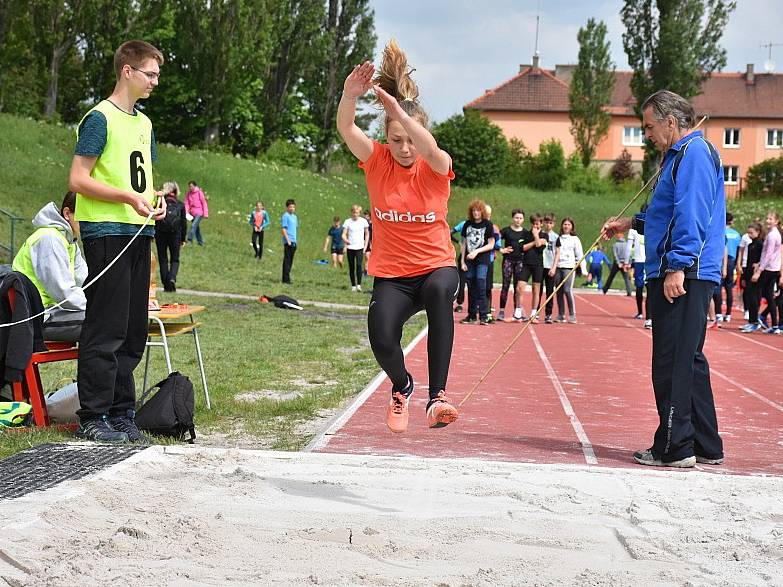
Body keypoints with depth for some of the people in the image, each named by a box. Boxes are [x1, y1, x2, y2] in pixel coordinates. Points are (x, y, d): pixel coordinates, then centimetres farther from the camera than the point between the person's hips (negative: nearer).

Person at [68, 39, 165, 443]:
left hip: (139, 233, 8)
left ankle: (121, 413, 17)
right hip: (106, 232, -8)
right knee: (106, 329, -7)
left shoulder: (144, 123, 18)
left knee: (134, 331, 9)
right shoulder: (100, 118, -7)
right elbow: (78, 180, -12)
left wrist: (155, 199, 5)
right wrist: (129, 197, -20)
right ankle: (92, 418, -2)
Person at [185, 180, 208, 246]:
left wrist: (205, 213, -6)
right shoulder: (189, 194, 5)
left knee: (193, 225, -21)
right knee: (196, 228, 12)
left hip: (199, 213, -6)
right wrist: (186, 212, -12)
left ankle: (190, 240, -28)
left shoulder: (199, 193, -8)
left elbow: (204, 203, -5)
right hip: (192, 213, 6)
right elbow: (186, 203, 3)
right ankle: (200, 242, 22)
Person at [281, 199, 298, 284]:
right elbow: (283, 229, -13)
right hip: (288, 241, -8)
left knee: (290, 261, 11)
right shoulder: (285, 216, -8)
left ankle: (287, 277, 18)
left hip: (293, 242, 8)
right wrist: (288, 240, -18)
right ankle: (286, 279, -6)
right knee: (287, 260, -7)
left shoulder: (295, 216, 18)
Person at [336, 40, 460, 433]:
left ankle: (437, 395, -39)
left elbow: (429, 149, -34)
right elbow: (345, 129, -22)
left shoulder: (436, 168, -8)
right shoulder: (377, 162, -3)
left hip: (436, 265, -2)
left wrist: (397, 109, -48)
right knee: (382, 341, -23)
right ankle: (402, 386, 17)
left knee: (440, 290, -39)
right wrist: (349, 95, -43)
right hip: (391, 275, 2)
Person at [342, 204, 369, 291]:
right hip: (350, 247, 1)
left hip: (360, 247, -1)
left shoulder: (363, 221, 3)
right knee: (351, 267, 4)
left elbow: (367, 234, 12)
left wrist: (365, 246, 5)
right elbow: (344, 234, -3)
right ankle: (353, 286, 14)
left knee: (359, 265, -20)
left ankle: (359, 284, -17)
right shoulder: (347, 221, 2)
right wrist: (345, 239, -26)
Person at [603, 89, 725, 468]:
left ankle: (674, 447, -3)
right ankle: (706, 447, 19)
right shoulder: (681, 154, 22)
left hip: (682, 275, -11)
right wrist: (633, 223, 30)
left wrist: (677, 266, -25)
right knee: (688, 360, 14)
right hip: (683, 275, 11)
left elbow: (691, 215, -20)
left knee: (673, 362, -7)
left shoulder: (694, 153, -11)